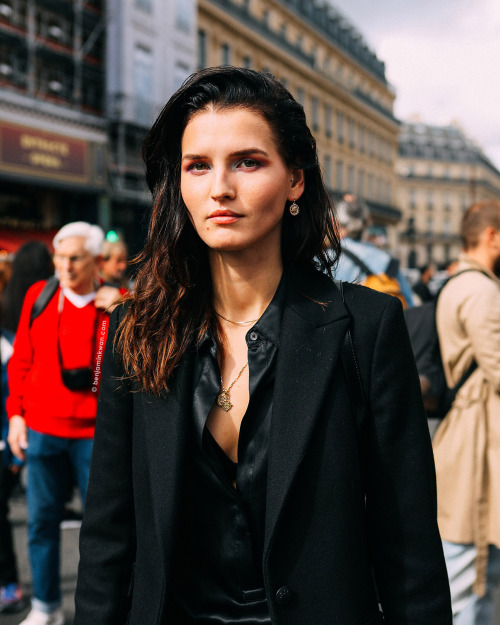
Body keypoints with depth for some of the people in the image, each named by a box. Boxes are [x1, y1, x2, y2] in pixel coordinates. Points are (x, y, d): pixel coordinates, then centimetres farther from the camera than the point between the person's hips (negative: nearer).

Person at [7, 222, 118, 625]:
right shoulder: (38, 297, 5)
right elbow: (21, 361, 10)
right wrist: (16, 413, 6)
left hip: (95, 432, -2)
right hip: (42, 429, 3)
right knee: (42, 519, 10)